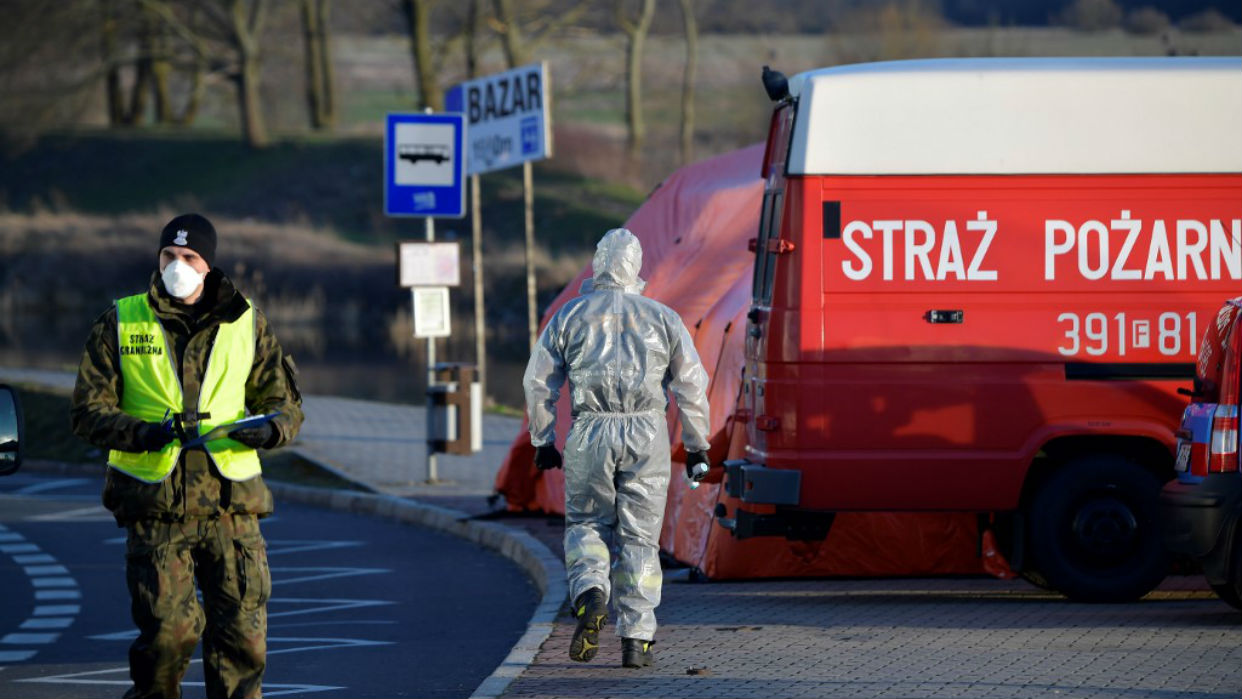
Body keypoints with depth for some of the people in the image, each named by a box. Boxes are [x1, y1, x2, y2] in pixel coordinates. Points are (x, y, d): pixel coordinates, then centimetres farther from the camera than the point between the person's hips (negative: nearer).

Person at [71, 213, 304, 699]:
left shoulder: (246, 325, 10)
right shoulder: (120, 323, 6)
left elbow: (286, 403, 15)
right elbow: (88, 411, 3)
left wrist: (271, 429, -10)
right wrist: (140, 433, -16)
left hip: (229, 500, 2)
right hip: (154, 507, -1)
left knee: (242, 633, -5)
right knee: (169, 630, -10)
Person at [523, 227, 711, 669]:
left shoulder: (570, 315, 7)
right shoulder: (663, 318, 8)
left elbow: (538, 383, 7)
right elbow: (692, 385, 6)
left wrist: (543, 441, 16)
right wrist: (696, 446, 13)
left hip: (590, 434, 0)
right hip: (648, 434, 0)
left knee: (586, 523, 14)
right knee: (640, 535, 4)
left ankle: (590, 593, -15)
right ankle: (636, 640, 0)